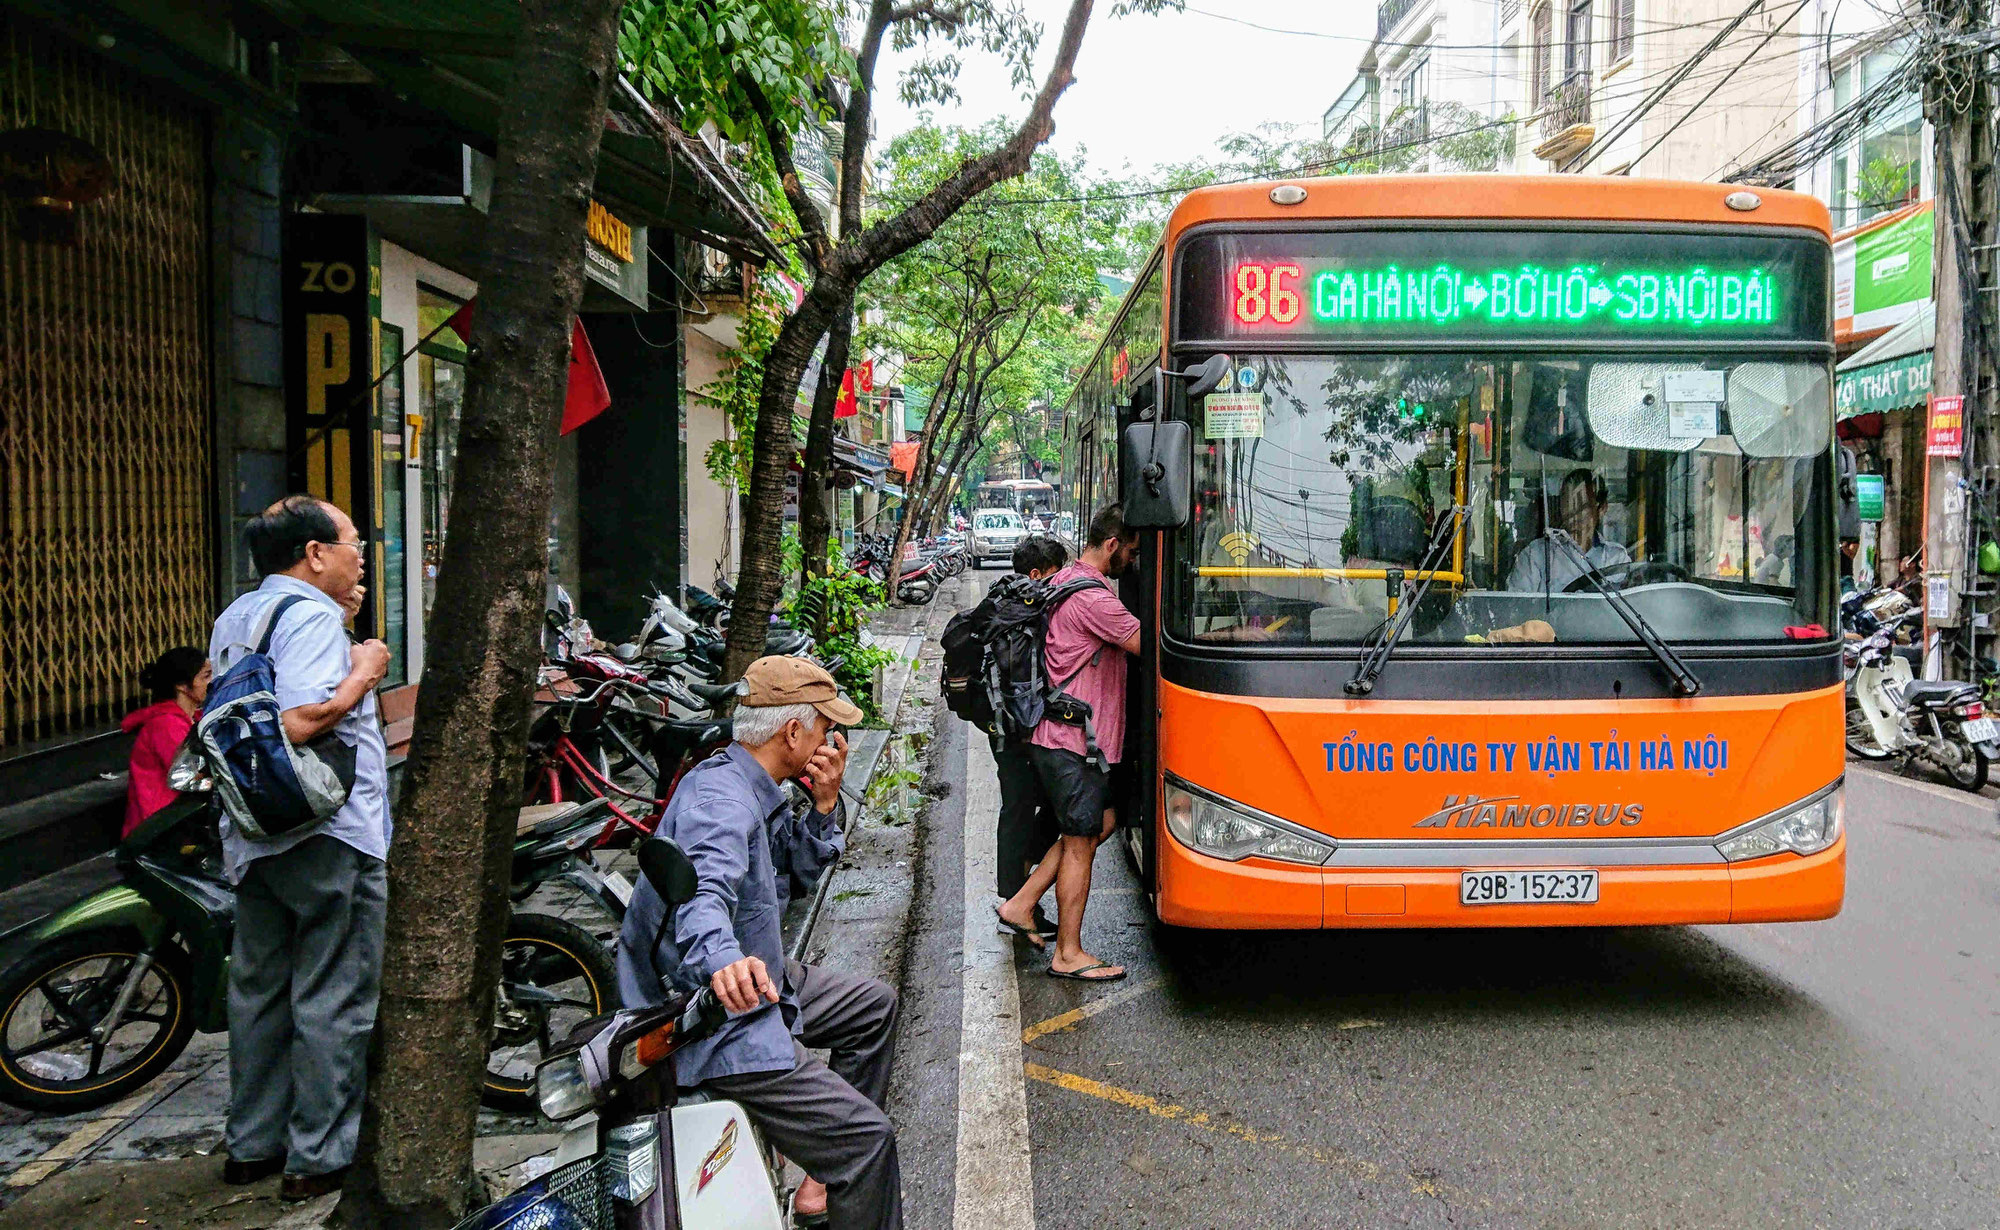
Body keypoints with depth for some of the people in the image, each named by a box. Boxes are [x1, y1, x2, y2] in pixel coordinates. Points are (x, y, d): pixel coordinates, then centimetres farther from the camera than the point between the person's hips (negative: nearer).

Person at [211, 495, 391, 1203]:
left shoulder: (235, 618, 15)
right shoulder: (311, 616, -16)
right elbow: (299, 724, -28)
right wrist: (362, 674, -14)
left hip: (252, 838, 10)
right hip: (325, 834, -10)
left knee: (260, 988, 16)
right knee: (333, 1000, -1)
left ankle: (252, 1144, 26)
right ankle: (320, 1157, 6)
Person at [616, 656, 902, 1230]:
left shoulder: (755, 789, 6)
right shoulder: (720, 799, -26)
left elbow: (804, 867, 18)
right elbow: (702, 891, -44)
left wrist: (824, 803, 0)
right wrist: (722, 959, -64)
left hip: (754, 979, 11)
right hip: (714, 1022, -11)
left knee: (874, 1005, 26)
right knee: (869, 1136, -16)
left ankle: (833, 1168, 27)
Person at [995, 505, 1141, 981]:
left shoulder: (1063, 582, 13)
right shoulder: (1093, 597, -20)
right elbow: (1145, 644, -21)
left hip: (1059, 733, 10)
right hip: (1073, 742, -10)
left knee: (1102, 820, 19)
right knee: (1080, 843, 0)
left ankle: (1021, 903, 21)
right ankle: (1069, 954, 11)